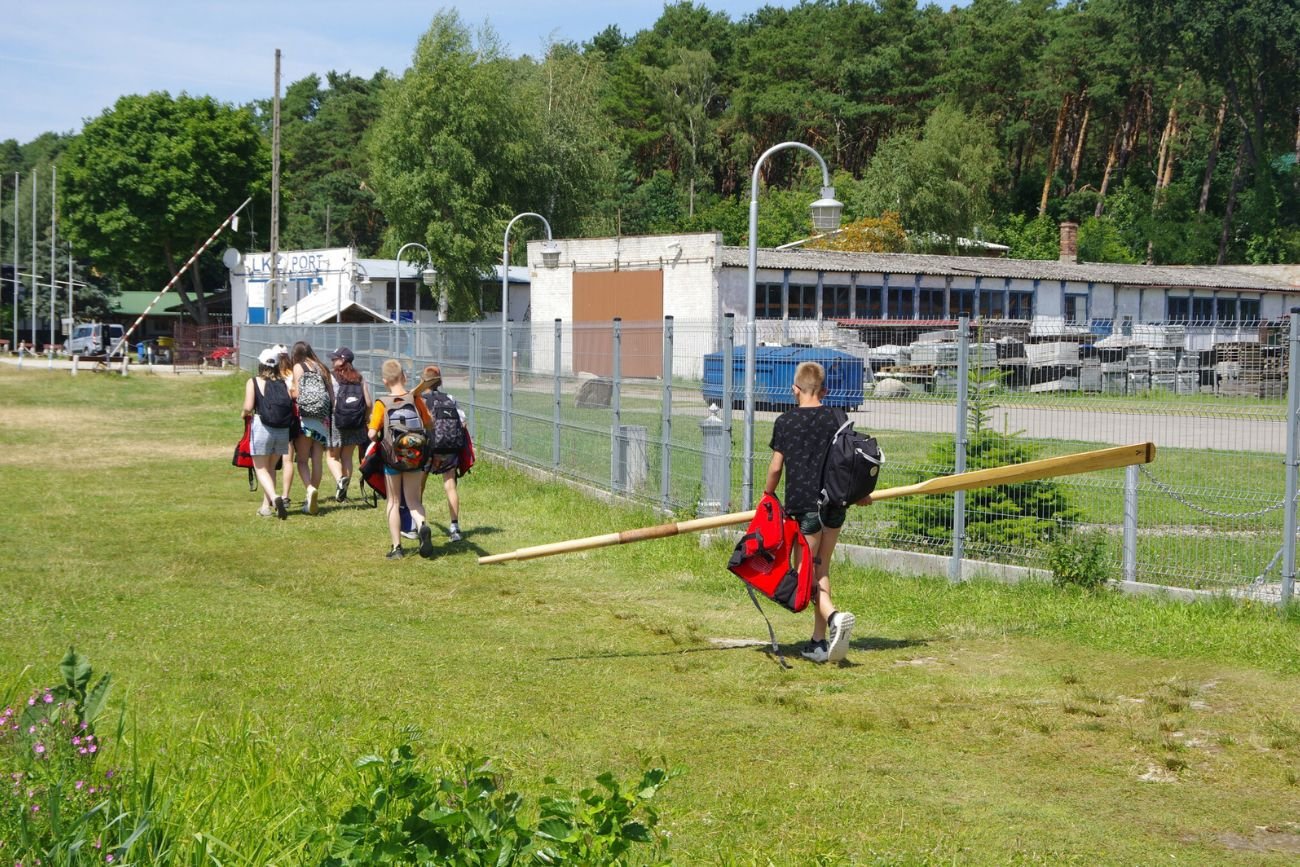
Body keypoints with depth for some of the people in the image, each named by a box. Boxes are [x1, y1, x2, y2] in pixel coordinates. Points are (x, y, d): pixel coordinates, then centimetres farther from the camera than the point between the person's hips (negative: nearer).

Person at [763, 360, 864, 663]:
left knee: (808, 574, -1)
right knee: (822, 570, 13)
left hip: (804, 503, -4)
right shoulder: (836, 418, 4)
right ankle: (819, 641, 14)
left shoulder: (786, 421, -3)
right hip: (835, 502, 4)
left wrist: (768, 497, 18)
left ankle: (833, 616, -28)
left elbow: (775, 468, 0)